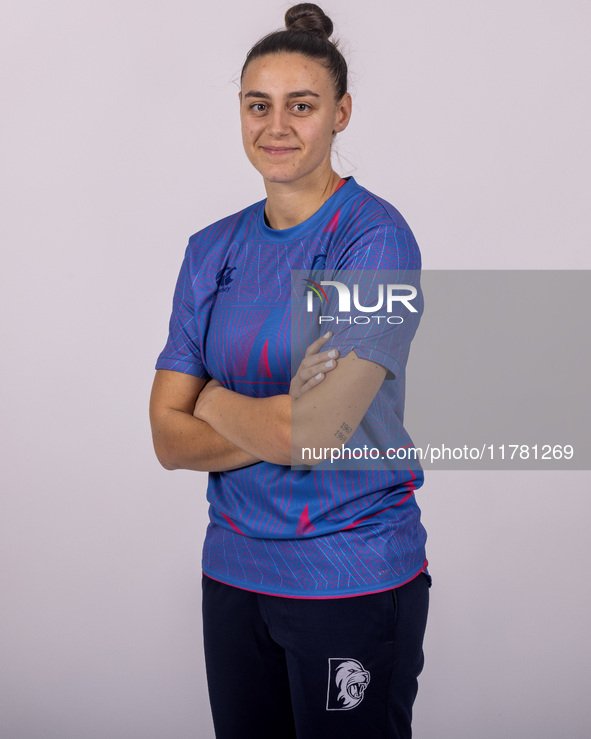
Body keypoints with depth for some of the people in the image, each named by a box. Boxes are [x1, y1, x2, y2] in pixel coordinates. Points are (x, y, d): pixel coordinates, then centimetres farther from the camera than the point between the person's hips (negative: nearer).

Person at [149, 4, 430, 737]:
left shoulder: (375, 237, -13)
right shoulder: (212, 249, 5)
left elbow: (315, 428, -22)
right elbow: (169, 439, -1)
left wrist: (216, 402, -5)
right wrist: (273, 425, -16)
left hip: (354, 581, -5)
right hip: (234, 569, 5)